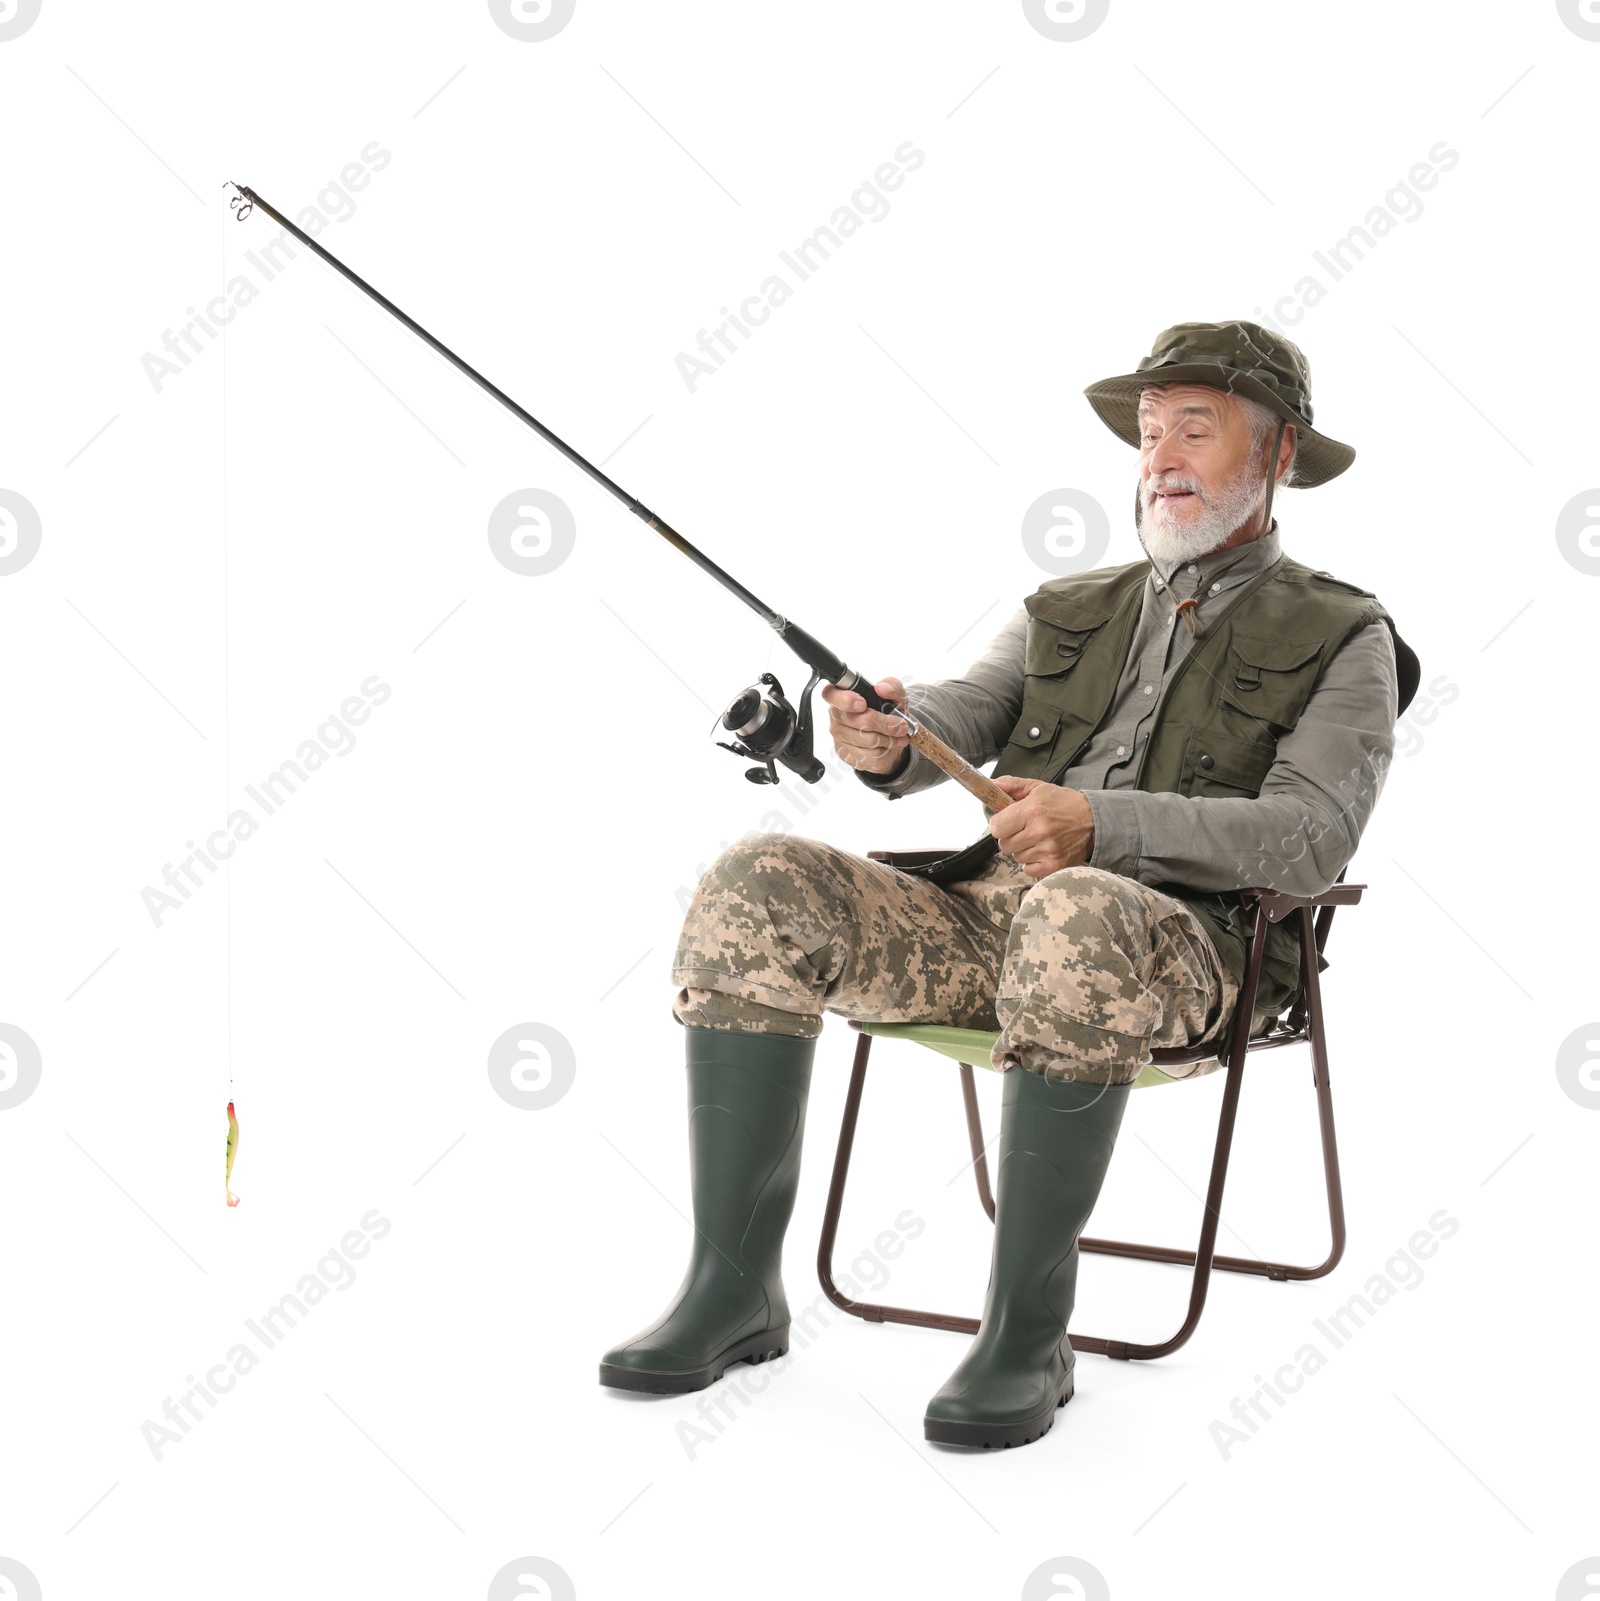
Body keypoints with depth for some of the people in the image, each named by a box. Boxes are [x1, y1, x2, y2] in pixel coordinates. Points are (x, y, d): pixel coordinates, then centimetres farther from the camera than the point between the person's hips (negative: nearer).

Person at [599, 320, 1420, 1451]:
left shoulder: (1340, 639, 10)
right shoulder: (1070, 611, 25)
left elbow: (1312, 837, -7)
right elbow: (959, 720, 10)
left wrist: (1102, 826, -22)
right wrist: (888, 737, -17)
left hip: (1179, 945, -5)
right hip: (980, 914, 5)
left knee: (1073, 919, -40)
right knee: (762, 885, -18)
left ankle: (1029, 1331, -28)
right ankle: (736, 1287, -16)